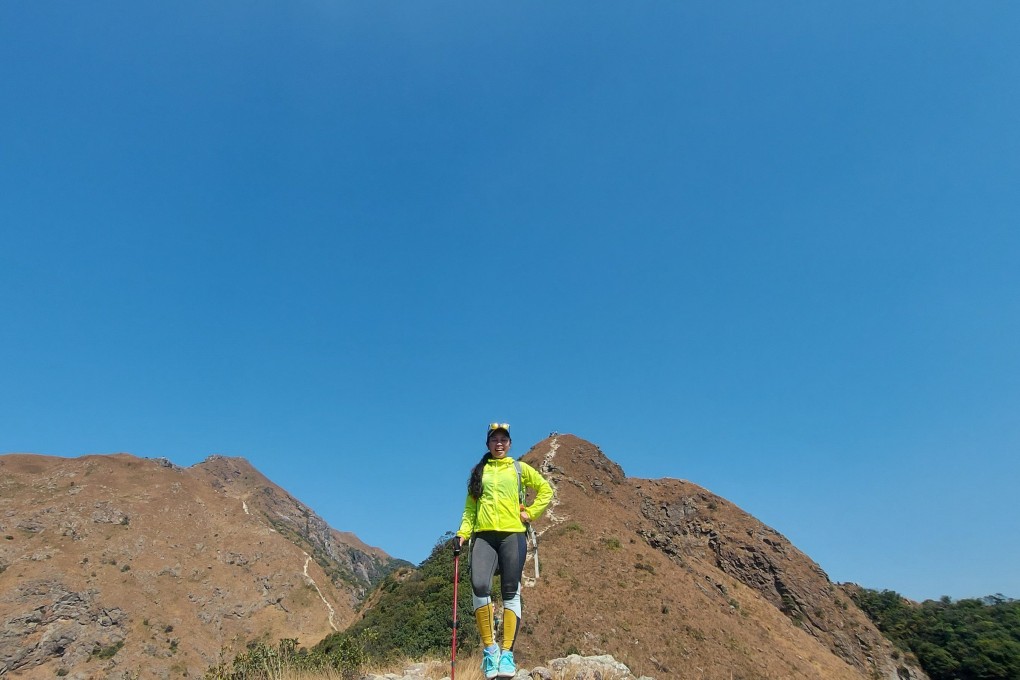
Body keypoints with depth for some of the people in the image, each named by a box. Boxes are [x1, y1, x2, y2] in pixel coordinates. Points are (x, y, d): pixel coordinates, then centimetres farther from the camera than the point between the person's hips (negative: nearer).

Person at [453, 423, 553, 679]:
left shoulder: (520, 469, 13)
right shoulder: (479, 471, 17)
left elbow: (546, 490, 15)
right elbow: (470, 507, 15)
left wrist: (530, 513, 4)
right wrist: (462, 533, 2)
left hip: (513, 535, 0)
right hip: (484, 535, 1)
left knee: (511, 592, -5)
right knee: (479, 586, -20)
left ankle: (507, 653, 0)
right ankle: (490, 648, -7)